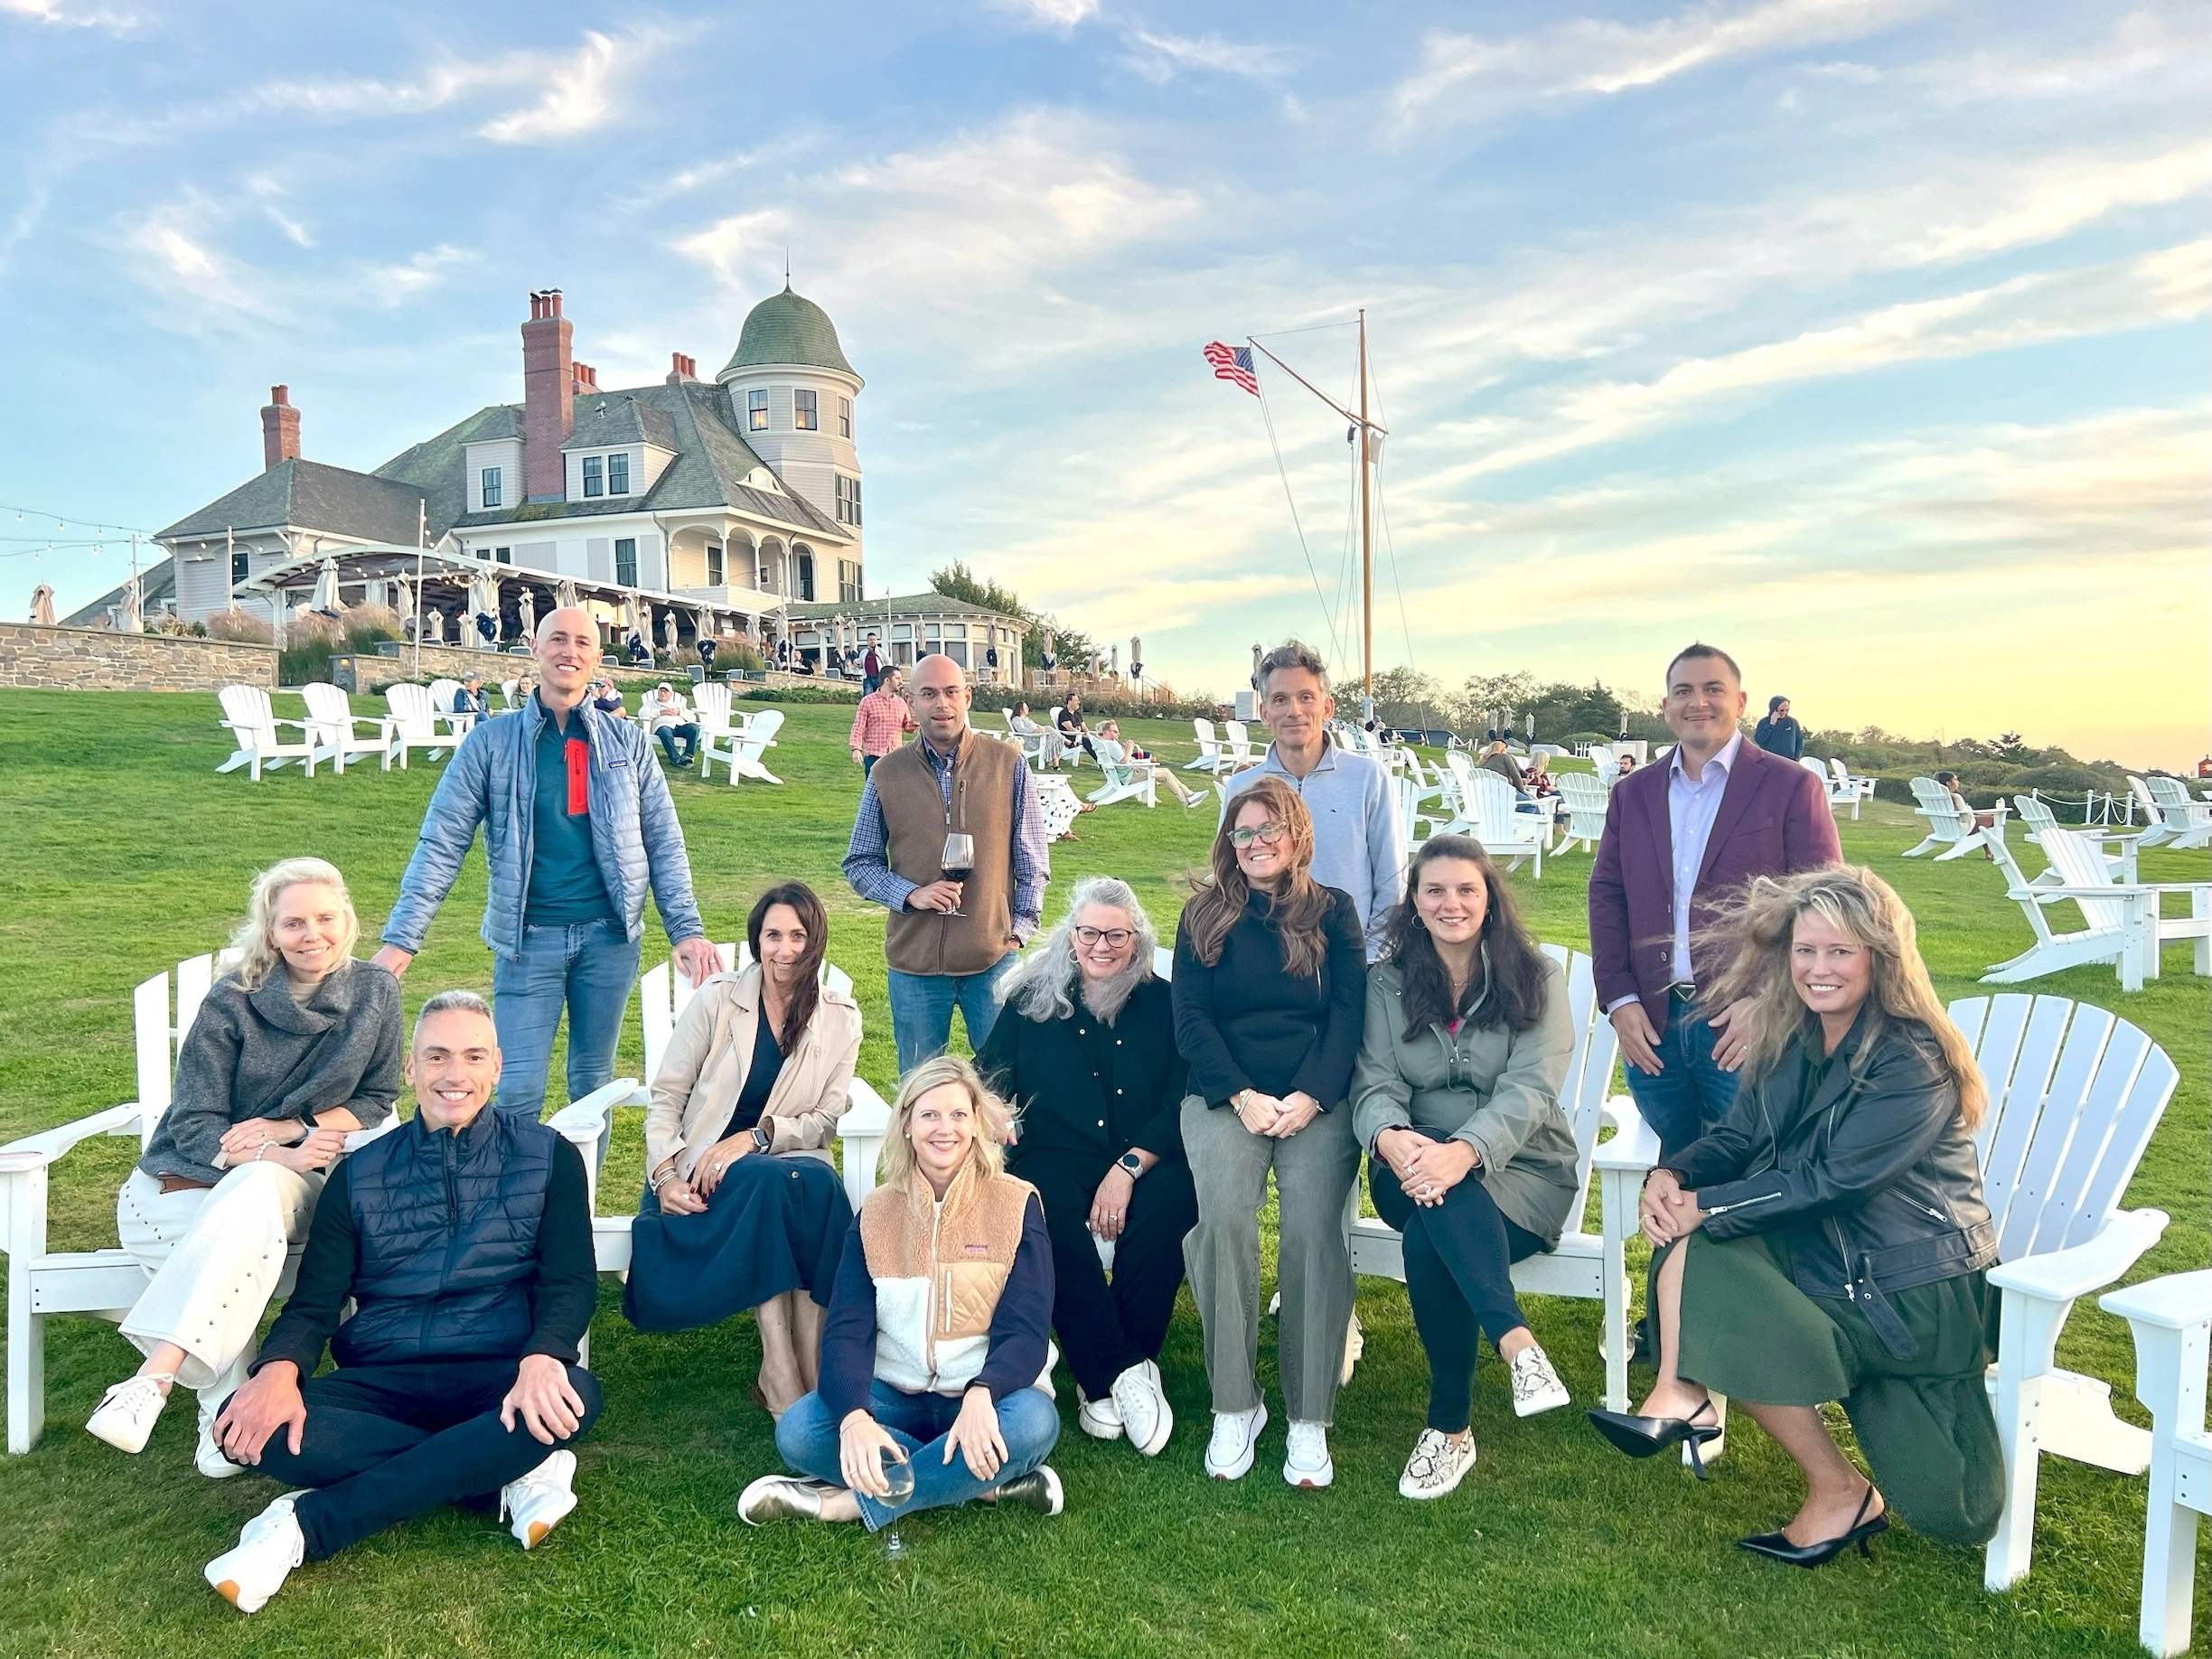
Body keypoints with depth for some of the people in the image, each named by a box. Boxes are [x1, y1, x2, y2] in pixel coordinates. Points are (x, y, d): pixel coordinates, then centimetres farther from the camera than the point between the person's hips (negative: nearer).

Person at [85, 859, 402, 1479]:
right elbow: (193, 1124, -9)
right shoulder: (233, 1002, -8)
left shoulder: (375, 992, -2)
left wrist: (284, 1128, -11)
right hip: (189, 1182, -1)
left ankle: (155, 1379, -42)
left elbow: (376, 1101, 5)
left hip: (285, 1181, 1)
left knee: (254, 1191, -35)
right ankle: (225, 1406, -33)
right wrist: (284, 1156, -27)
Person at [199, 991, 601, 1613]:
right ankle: (505, 1475, -21)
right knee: (249, 1426, -26)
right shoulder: (360, 1173, 13)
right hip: (378, 1383, 2)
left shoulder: (547, 1157, 6)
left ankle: (309, 1524, -24)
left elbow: (571, 1281, -3)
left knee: (575, 1396, -35)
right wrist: (280, 1367, -18)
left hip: (493, 1380, -2)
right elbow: (315, 1301, 6)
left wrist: (540, 1358, -26)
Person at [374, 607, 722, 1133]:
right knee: (518, 1092, -4)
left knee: (594, 1085, 11)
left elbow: (664, 842, 5)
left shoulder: (627, 742, 5)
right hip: (527, 938, -1)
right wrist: (401, 939, -10)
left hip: (608, 935, 2)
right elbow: (442, 844, -2)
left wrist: (686, 929, -5)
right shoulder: (491, 742, 1)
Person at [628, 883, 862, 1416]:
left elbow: (826, 1121, 1)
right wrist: (665, 1174, -16)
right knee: (769, 1179, -35)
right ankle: (781, 1372, -33)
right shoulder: (717, 999, -1)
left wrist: (758, 1136, -16)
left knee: (820, 1182, -35)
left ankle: (812, 1361, -32)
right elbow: (666, 1097, 0)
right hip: (706, 1168, -1)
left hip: (792, 1159, 1)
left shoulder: (841, 1017, 3)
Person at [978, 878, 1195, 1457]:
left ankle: (1102, 1381, -19)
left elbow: (1182, 1103, -1)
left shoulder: (1164, 1002, 6)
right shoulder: (1032, 1000, 11)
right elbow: (990, 1078, 6)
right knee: (1048, 1208, -32)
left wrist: (1128, 1168, -16)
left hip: (1145, 1159, 0)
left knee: (1170, 1198, -32)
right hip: (1056, 1156, 1)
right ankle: (1121, 1372, -23)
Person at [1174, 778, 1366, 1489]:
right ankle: (1233, 1408, -12)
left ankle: (1309, 1421, -12)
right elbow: (1189, 1017, 4)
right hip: (1225, 1095, 1)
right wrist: (1242, 1097, -10)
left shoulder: (1333, 911, 11)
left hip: (1317, 1099, 0)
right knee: (1223, 1216, -26)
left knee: (1312, 1225, -24)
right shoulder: (1204, 916, 12)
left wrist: (1308, 1098, -11)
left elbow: (1349, 1015, 4)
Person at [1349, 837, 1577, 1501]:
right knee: (1434, 1199, -38)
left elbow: (1529, 1087, -15)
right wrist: (1389, 1137, -30)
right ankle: (1516, 1342, -42)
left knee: (1429, 1240, -35)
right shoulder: (1388, 982, 8)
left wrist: (1466, 1149, -35)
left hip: (1521, 1170, -2)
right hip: (1413, 1165, 2)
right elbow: (1375, 1083, -4)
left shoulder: (1535, 977, 0)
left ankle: (1450, 1429, -26)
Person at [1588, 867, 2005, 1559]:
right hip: (1826, 1253, 6)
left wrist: (1708, 1207, -24)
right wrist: (1670, 1175, -19)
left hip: (1914, 1288, -6)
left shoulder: (1914, 1061, -20)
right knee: (1687, 1217, -17)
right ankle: (1680, 1397, -25)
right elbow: (1739, 1138, 2)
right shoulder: (1789, 1040, 2)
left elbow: (1834, 1181, -24)